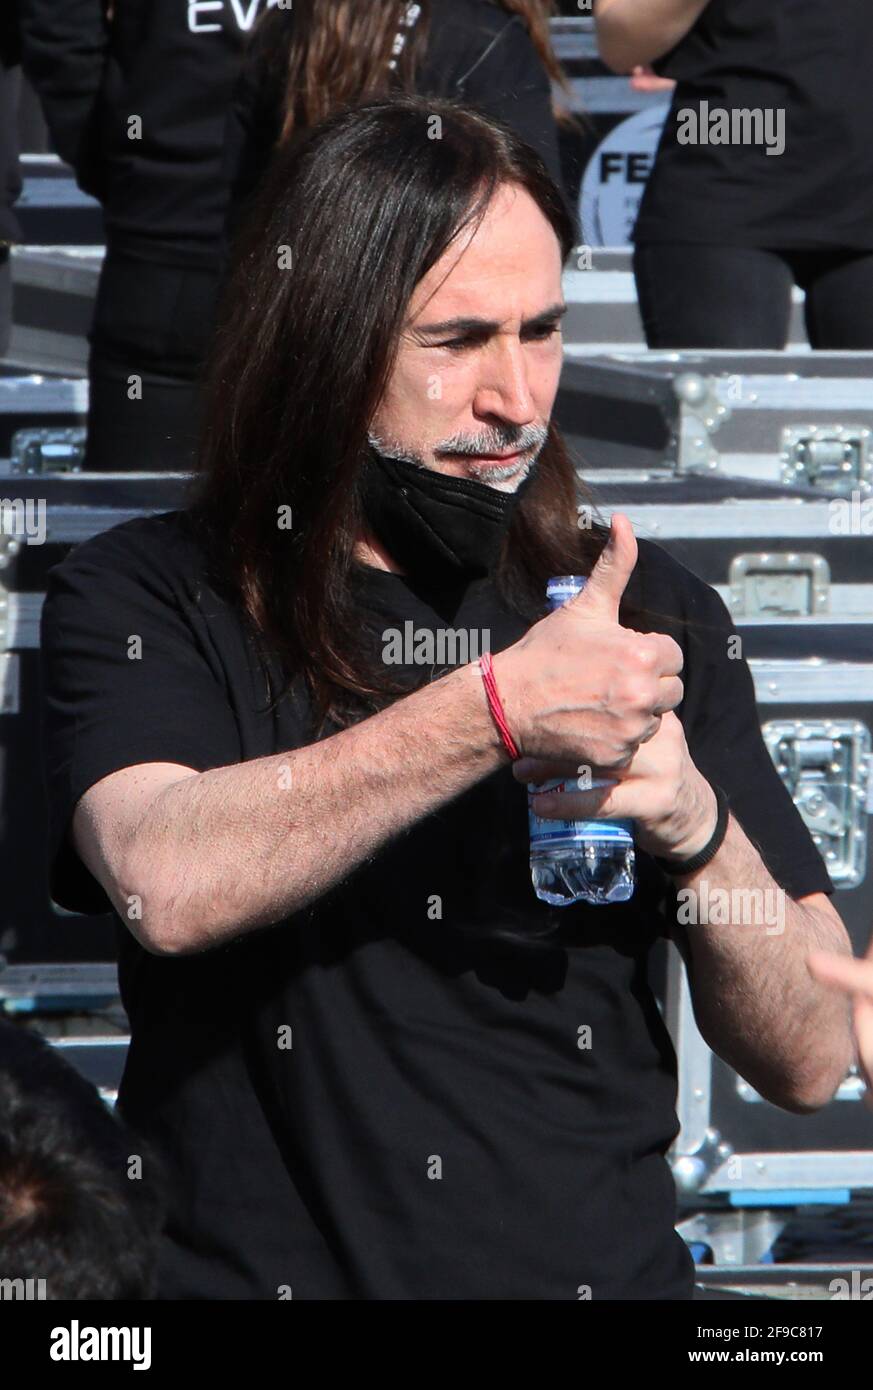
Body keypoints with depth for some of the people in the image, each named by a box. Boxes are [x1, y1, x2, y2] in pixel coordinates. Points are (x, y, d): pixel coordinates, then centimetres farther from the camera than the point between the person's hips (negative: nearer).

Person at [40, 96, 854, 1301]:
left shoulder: (647, 611, 12)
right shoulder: (143, 603, 4)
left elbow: (812, 1062, 9)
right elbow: (166, 884, -17)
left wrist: (696, 826, -8)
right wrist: (505, 708, -17)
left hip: (601, 1270, 1)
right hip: (252, 1271, -1)